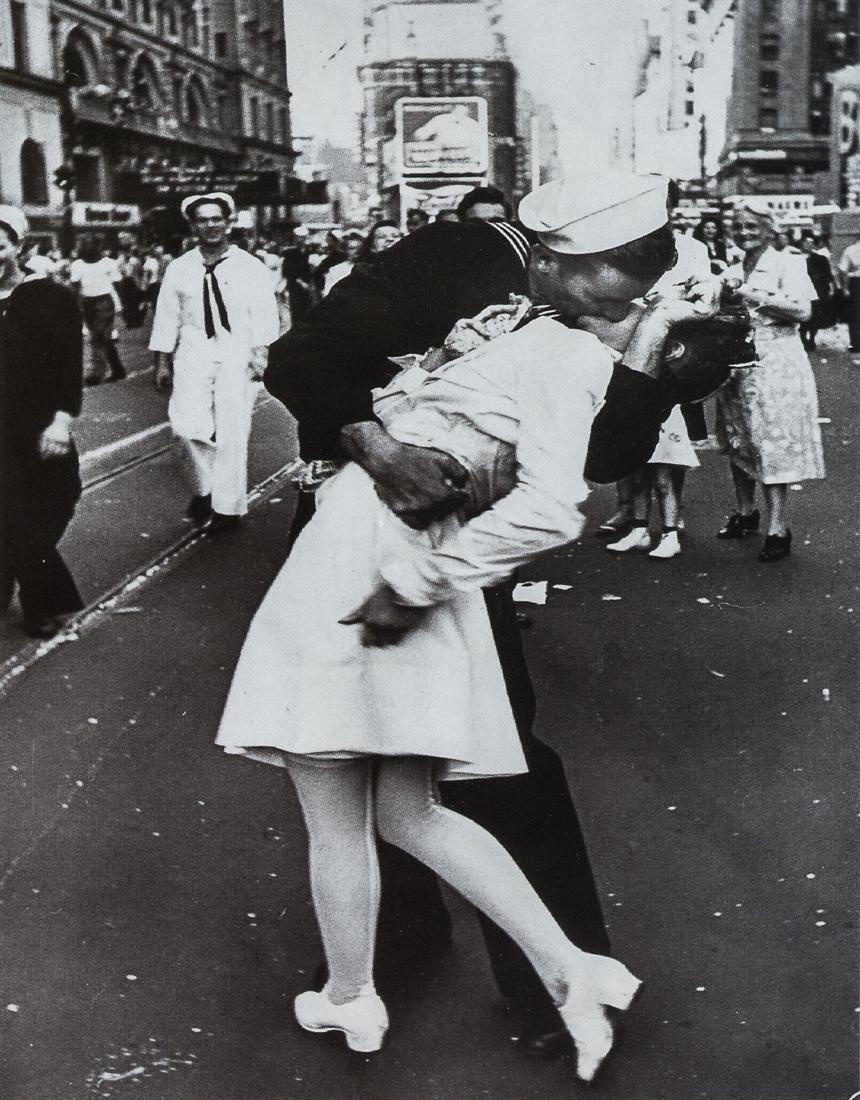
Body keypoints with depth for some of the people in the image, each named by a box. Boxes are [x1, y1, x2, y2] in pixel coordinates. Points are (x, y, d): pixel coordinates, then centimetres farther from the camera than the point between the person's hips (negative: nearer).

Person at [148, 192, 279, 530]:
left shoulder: (250, 267, 4)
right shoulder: (179, 269, 10)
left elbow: (264, 313, -3)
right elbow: (167, 316, 12)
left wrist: (260, 351, -15)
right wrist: (162, 361, 10)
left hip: (237, 356, -1)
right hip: (193, 356, 2)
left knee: (232, 432, -2)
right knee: (189, 426, -12)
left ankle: (228, 506, 9)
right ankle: (203, 487, 13)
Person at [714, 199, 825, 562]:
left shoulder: (786, 264, -2)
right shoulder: (732, 273, 16)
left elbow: (802, 310, -14)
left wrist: (759, 298, -16)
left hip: (775, 365, -6)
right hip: (736, 365, 6)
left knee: (772, 446, -9)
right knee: (738, 443, 11)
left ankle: (778, 528, -6)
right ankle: (746, 513, 26)